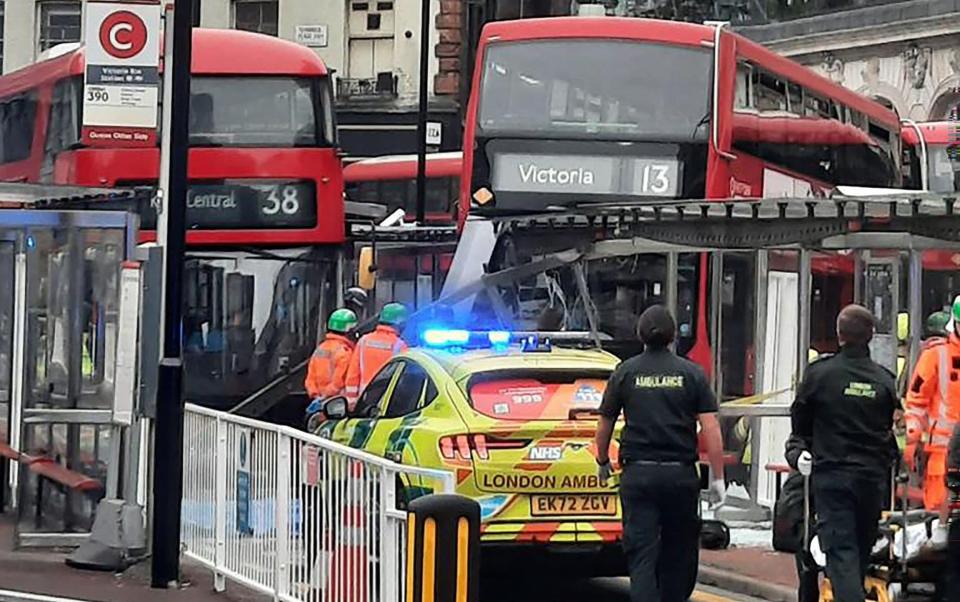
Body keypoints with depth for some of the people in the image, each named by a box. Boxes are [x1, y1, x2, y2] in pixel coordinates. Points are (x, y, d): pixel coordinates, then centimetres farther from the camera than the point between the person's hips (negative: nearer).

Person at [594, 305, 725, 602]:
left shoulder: (625, 372, 2)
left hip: (638, 474, 0)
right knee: (678, 553, 14)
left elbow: (605, 425, 10)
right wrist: (718, 477, 0)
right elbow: (710, 428, -5)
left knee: (641, 555, -4)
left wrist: (603, 462, 28)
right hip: (681, 474, 0)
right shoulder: (691, 374, 1)